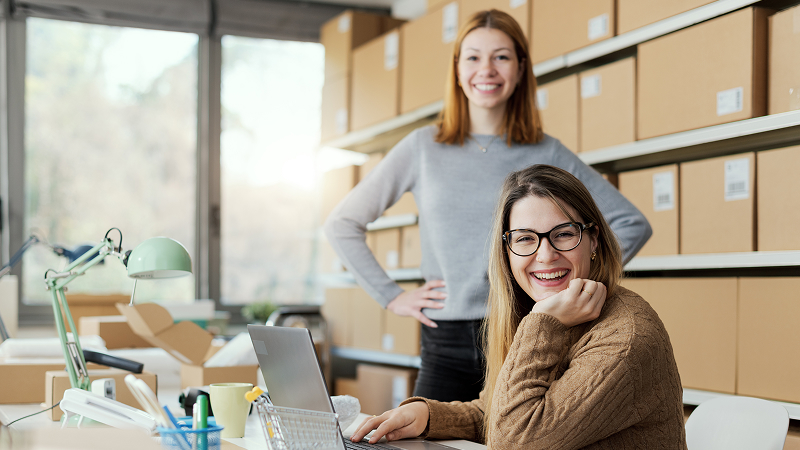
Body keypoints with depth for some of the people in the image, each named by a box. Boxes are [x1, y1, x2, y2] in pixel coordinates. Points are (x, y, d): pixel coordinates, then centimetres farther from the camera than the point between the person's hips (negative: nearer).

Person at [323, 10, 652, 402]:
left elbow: (633, 224, 10)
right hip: (446, 345, 1)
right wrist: (391, 296, 4)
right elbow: (342, 224, 11)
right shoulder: (424, 148, 7)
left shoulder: (547, 156, 5)